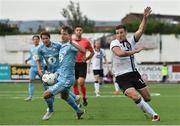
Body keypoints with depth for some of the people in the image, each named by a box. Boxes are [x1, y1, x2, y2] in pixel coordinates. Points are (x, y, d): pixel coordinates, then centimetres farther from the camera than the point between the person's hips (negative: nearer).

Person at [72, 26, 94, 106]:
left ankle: (84, 97, 6)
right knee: (74, 83, 2)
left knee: (81, 82, -16)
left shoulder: (86, 41, 2)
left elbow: (92, 52, 11)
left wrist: (87, 58, -5)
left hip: (82, 64, -2)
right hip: (73, 64, 2)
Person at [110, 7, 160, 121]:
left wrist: (145, 18, -18)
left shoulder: (131, 41, 5)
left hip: (134, 73, 5)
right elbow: (120, 53, -29)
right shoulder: (114, 43, -9)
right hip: (122, 76, -5)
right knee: (135, 97, -24)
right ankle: (154, 115, -16)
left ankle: (146, 109, 41)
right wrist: (135, 51, -27)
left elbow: (141, 30, -5)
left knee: (147, 97, 7)